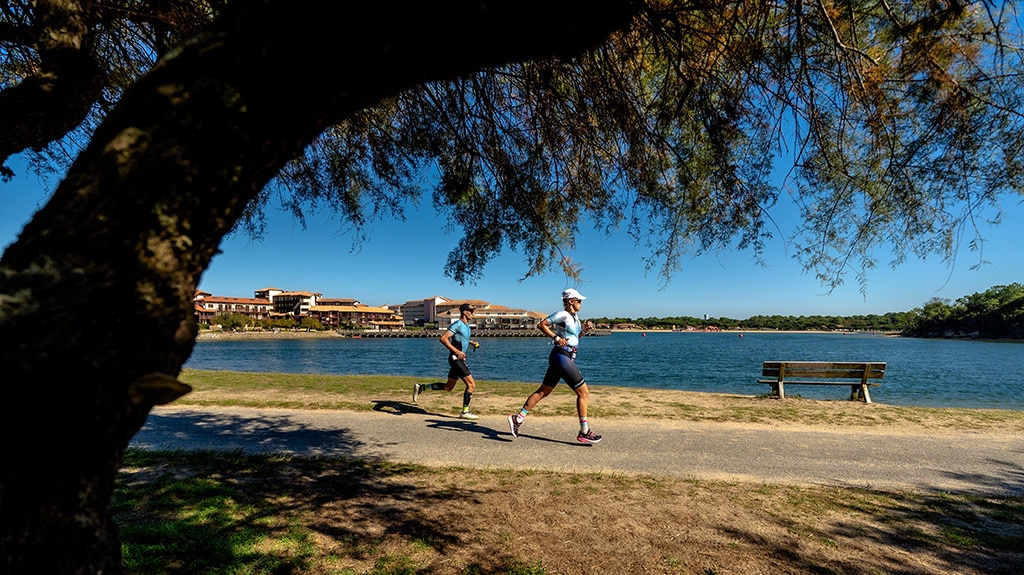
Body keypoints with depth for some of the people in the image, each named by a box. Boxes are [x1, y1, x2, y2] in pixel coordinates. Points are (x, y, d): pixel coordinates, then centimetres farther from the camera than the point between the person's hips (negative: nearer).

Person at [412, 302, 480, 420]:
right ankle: (465, 412, 3)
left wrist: (471, 343, 14)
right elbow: (443, 338, -23)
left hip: (459, 359, 10)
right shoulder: (457, 324, -15)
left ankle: (420, 387, 22)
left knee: (448, 387, 16)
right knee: (471, 385, -8)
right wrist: (457, 351, -27)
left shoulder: (466, 325, 14)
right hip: (455, 358, -10)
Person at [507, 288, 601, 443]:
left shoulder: (575, 316, 16)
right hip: (562, 356, -9)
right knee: (583, 392, -4)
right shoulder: (562, 314, -11)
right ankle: (584, 432, 4)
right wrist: (556, 338, -14)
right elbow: (542, 324, -9)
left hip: (568, 358, 9)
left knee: (543, 391, 10)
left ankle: (518, 418, 14)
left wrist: (584, 329, 9)